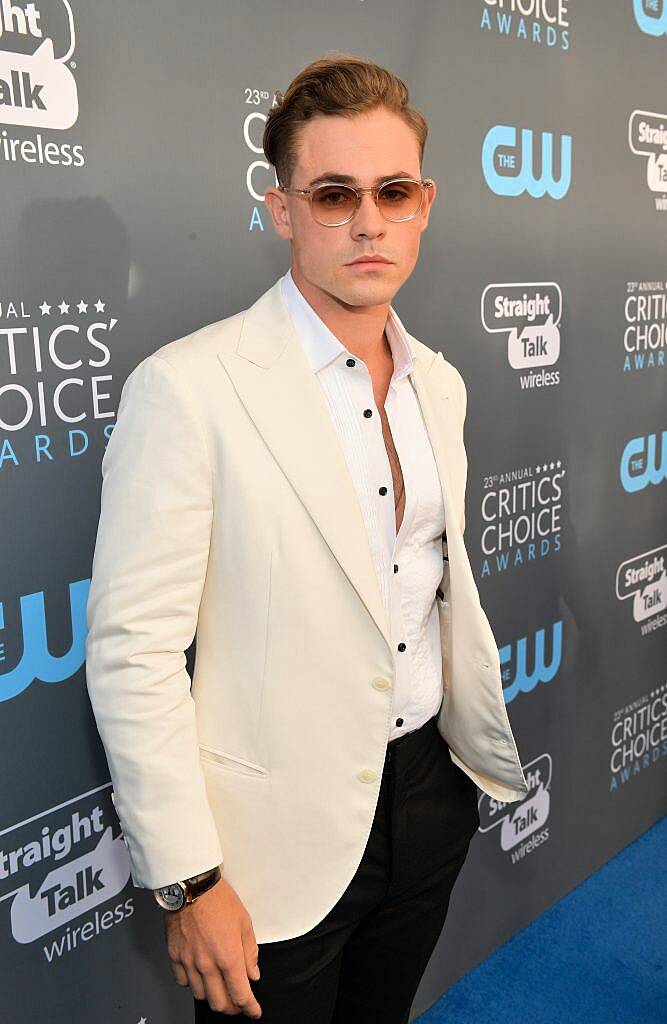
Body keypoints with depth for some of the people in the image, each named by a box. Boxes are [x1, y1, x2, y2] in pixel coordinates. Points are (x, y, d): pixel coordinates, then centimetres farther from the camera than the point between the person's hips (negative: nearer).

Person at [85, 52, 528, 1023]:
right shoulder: (187, 387, -18)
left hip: (431, 791, 6)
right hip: (282, 837, -6)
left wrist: (499, 740, 17)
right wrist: (190, 883, -16)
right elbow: (132, 650, -19)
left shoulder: (440, 382, 5)